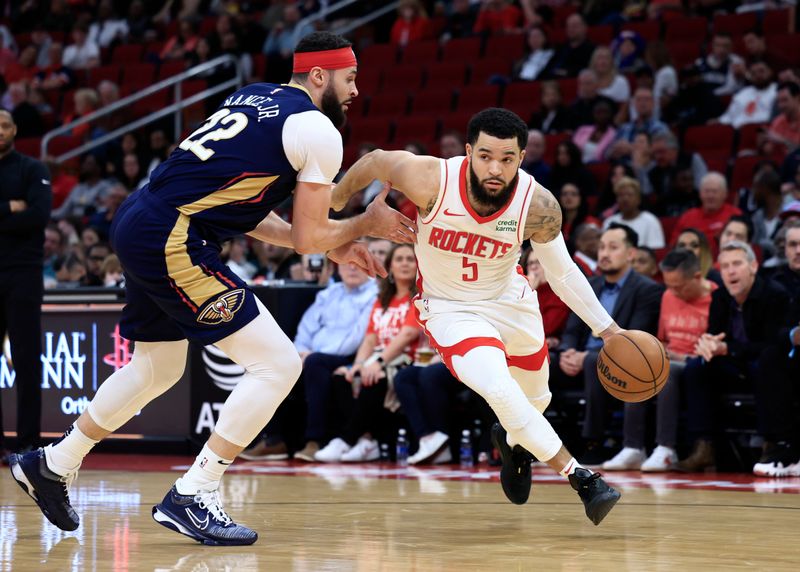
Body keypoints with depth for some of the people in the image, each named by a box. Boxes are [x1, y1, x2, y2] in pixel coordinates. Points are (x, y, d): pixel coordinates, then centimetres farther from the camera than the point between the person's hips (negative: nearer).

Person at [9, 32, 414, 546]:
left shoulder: (255, 98, 20)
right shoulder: (317, 130, -6)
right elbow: (309, 238, -4)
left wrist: (332, 246, 26)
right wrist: (368, 223, 14)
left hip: (138, 227, 10)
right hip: (173, 240, -10)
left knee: (159, 369, 28)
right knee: (278, 364, -6)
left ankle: (53, 465, 39)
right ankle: (192, 498, -5)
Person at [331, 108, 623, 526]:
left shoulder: (538, 206, -24)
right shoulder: (431, 180, -30)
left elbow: (562, 272, -9)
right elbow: (375, 161, -10)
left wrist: (608, 329, -11)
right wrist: (332, 203, 4)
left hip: (510, 300, 3)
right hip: (449, 309, -3)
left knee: (535, 400, 22)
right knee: (499, 390, -28)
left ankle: (512, 442, 59)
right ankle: (581, 479, -18)